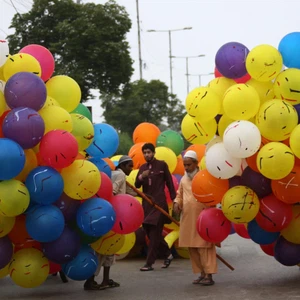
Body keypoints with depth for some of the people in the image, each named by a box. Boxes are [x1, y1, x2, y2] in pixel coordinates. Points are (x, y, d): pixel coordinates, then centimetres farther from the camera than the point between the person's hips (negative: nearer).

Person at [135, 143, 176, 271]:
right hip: (146, 203, 6)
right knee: (149, 232, 10)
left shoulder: (162, 165, -1)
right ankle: (167, 254, 28)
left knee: (154, 233, -8)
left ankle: (149, 263, -7)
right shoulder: (142, 167, 12)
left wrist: (174, 199, -3)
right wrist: (141, 177, -15)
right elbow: (137, 185, 6)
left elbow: (169, 182, 1)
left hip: (159, 202, -6)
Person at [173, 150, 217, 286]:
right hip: (187, 219, 7)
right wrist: (176, 203, 3)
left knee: (204, 246, -7)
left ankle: (209, 275, -6)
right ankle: (202, 273, 17)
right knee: (192, 247, 8)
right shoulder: (183, 179, 13)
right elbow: (179, 194, 23)